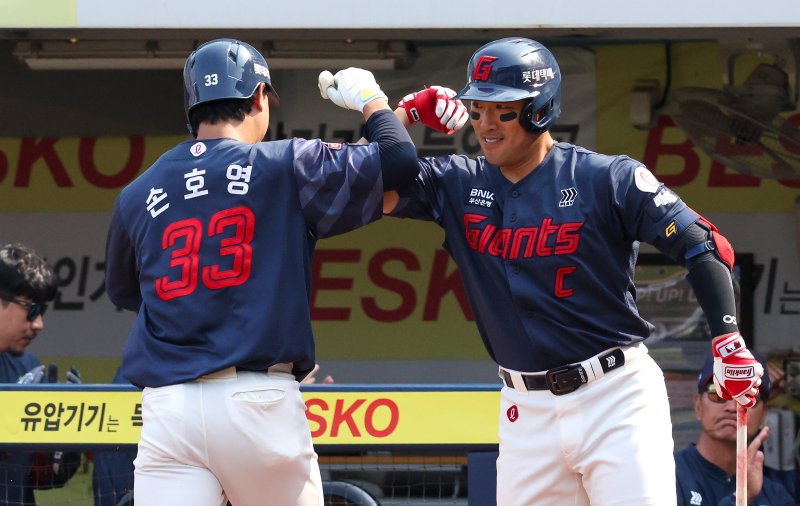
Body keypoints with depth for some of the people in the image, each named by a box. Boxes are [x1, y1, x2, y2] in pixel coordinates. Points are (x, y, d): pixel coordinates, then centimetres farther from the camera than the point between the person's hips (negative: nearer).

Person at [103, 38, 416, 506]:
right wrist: (370, 98, 19)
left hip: (167, 409, 2)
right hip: (261, 404, -2)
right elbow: (398, 161, 0)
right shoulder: (285, 167, 2)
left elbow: (122, 291, 29)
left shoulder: (137, 196, 13)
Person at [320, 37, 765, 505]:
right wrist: (407, 111, -5)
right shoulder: (459, 184, 5)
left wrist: (727, 341, -19)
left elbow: (703, 246, -9)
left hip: (616, 396, -4)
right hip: (527, 409, 5)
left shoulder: (607, 178, -7)